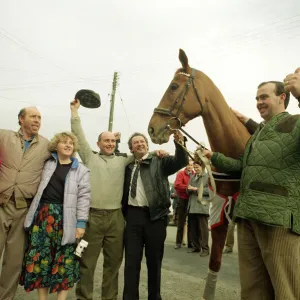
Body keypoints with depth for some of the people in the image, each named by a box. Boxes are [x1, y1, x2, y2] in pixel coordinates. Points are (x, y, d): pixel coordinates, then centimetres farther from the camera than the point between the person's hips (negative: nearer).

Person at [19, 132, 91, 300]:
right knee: (40, 257, 6)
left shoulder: (81, 170, 3)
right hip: (43, 215, 3)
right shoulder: (47, 164, 11)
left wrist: (81, 222, -10)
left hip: (65, 218, -2)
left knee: (64, 260, 2)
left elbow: (84, 196, -3)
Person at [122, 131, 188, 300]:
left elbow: (181, 162, -10)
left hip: (155, 215, -2)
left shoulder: (160, 161, 3)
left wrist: (179, 143, -26)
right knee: (131, 260, 9)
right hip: (133, 215, 3)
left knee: (154, 261, 11)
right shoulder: (128, 165, 14)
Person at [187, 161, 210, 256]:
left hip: (202, 206, -6)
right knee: (193, 228, 11)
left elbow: (210, 190, -11)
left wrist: (197, 189, -13)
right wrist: (189, 189, -2)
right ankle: (196, 246, 22)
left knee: (203, 228, -4)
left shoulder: (208, 177, 1)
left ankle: (205, 248, 3)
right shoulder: (192, 177, 19)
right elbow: (188, 191, 21)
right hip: (192, 206, 6)